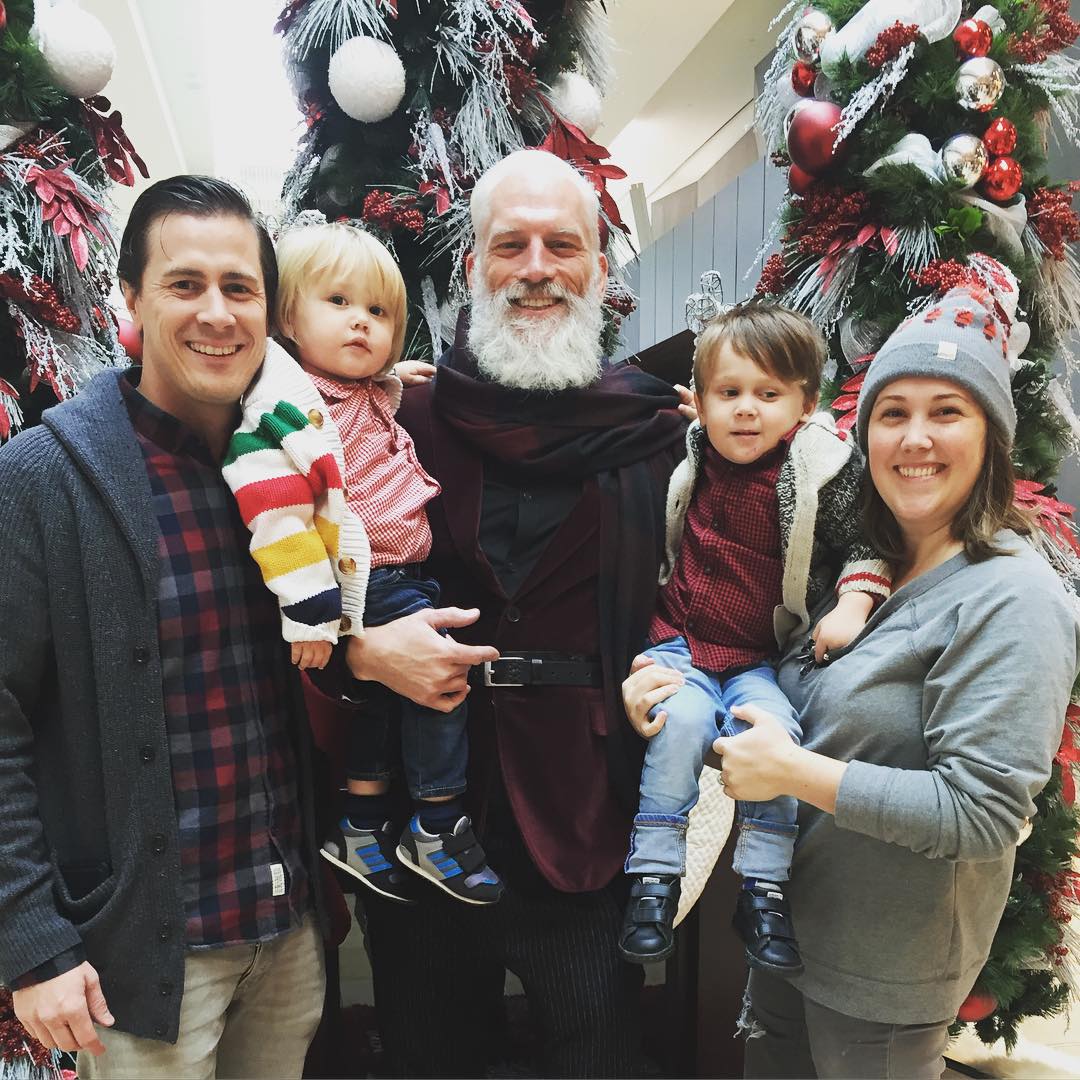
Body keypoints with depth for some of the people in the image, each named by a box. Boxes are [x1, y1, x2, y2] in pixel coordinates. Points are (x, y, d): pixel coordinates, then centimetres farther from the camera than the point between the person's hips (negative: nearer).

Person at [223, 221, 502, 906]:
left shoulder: (378, 394, 15)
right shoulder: (289, 403, -15)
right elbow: (273, 508, -25)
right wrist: (308, 610, -27)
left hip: (397, 579, 10)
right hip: (363, 587, -10)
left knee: (380, 696, 16)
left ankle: (364, 830, 33)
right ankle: (439, 829, -1)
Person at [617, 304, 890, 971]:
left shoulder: (828, 470, -6)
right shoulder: (691, 460, -1)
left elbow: (864, 543, 3)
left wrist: (853, 604, -11)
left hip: (763, 657, 0)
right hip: (681, 640, 1)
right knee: (682, 719, -26)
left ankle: (764, 891, -8)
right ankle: (655, 878, -11)